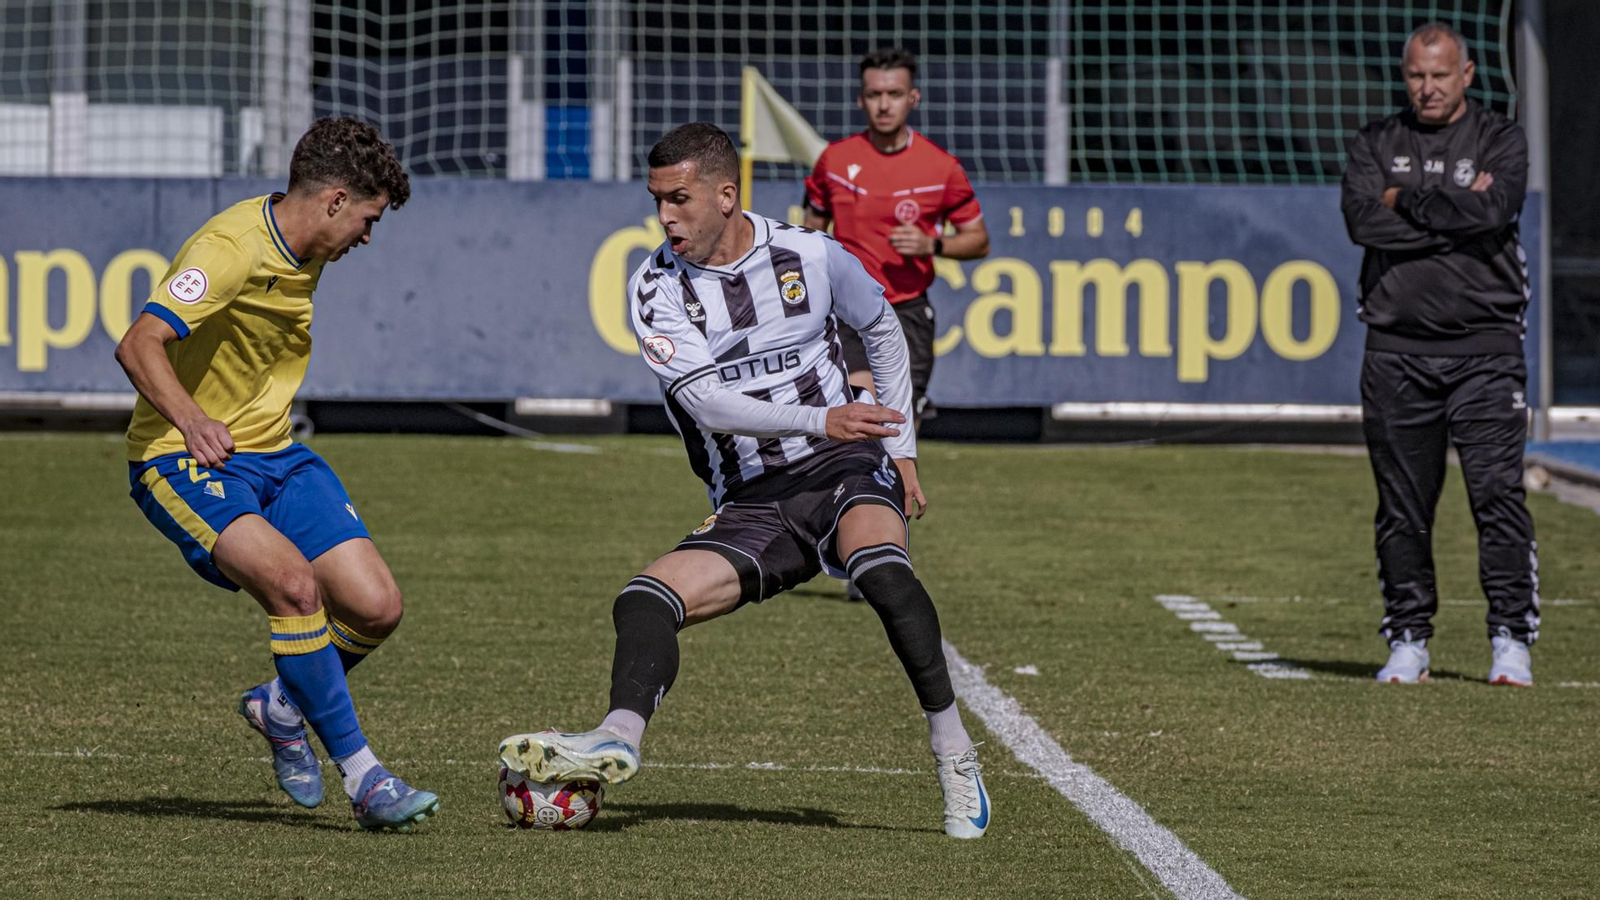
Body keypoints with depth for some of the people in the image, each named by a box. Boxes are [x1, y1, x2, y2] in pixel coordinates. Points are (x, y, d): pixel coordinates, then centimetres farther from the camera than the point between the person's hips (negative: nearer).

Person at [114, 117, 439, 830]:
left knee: (376, 608, -6)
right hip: (183, 460, -8)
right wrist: (190, 421, -50)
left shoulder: (304, 249, 6)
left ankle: (283, 707, 23)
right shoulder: (232, 248, -22)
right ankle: (360, 775, -23)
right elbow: (138, 346, -34)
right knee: (294, 583, -31)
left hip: (271, 452, 8)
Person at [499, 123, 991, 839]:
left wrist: (902, 449, 12)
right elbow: (706, 399, -17)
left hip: (842, 467, -2)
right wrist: (821, 420, -30)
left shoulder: (810, 256, -1)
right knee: (645, 601, -20)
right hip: (749, 505, 2)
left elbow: (883, 332, 18)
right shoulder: (657, 289, -3)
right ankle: (619, 738, -41)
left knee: (879, 565, -34)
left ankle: (952, 749, -29)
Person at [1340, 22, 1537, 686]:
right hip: (1396, 349, 2)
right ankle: (1408, 640, 11)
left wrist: (1408, 200, -5)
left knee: (1498, 493, -10)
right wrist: (1453, 210, -8)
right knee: (1403, 504, 4)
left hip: (1484, 347, -2)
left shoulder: (1501, 141, 7)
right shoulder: (1375, 145, 12)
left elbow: (1490, 211, -13)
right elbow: (1363, 221, -7)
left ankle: (1511, 638, -6)